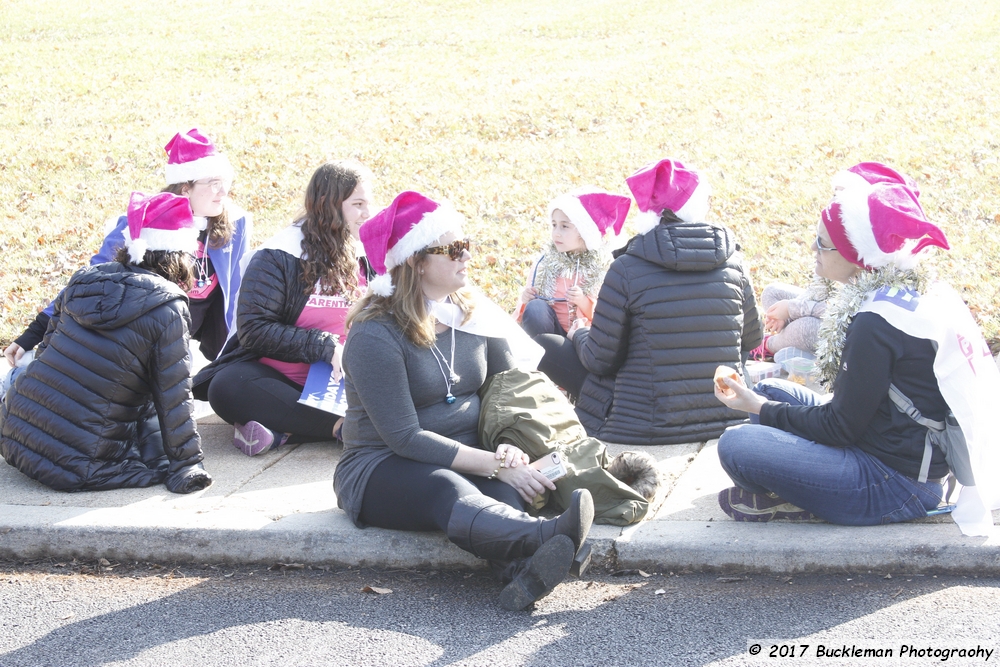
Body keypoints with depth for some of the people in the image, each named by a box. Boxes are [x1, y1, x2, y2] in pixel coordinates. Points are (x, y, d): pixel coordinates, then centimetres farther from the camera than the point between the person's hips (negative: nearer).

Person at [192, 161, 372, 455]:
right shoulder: (281, 256, -5)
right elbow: (254, 329, -11)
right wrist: (325, 346, -19)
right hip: (279, 377, -2)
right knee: (227, 386, -34)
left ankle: (282, 431, -31)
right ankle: (341, 426, -37)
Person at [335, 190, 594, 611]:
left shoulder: (473, 316, 10)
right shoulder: (375, 335, -11)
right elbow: (406, 438, -17)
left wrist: (511, 449, -13)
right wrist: (494, 463, -21)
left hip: (466, 461, 5)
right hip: (383, 470, -5)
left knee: (504, 487, -30)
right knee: (449, 491, -38)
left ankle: (521, 568, -62)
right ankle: (548, 536, -65)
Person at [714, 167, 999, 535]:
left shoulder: (878, 323, -23)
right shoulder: (920, 295, 7)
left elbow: (841, 427, -16)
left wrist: (759, 408, -6)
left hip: (898, 489, -10)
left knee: (737, 445, -21)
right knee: (770, 389, 18)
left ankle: (797, 502, 4)